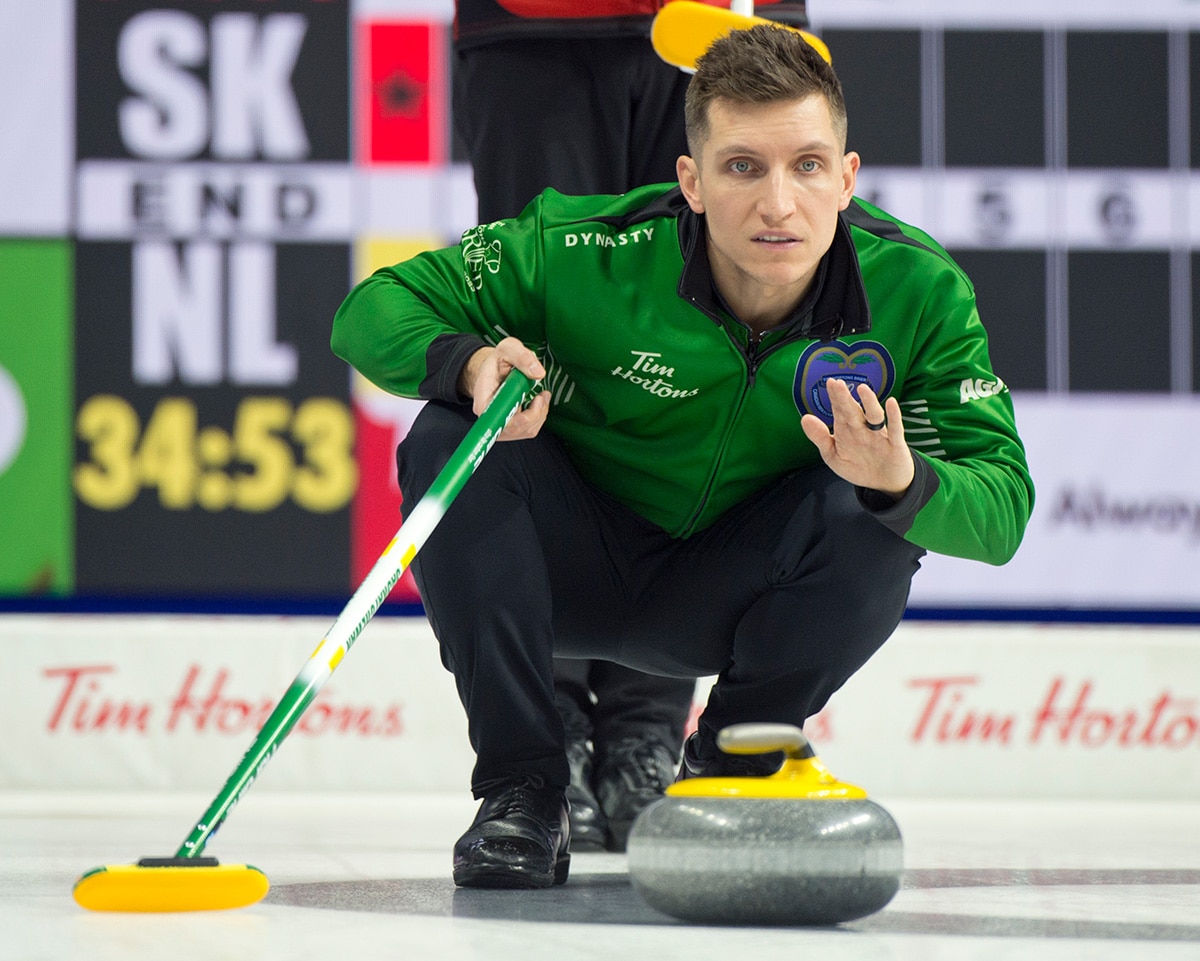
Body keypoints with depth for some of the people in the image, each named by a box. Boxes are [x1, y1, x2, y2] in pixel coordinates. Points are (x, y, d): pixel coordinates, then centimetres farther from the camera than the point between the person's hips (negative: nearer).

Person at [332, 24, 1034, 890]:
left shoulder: (915, 291, -21)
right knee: (449, 441, -28)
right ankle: (523, 790, -17)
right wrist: (469, 360, -41)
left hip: (726, 591, 1)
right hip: (576, 572, -1)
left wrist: (903, 483, -45)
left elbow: (1003, 508, -22)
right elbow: (373, 311, -18)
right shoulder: (597, 255, -27)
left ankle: (724, 775, -3)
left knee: (872, 516, -28)